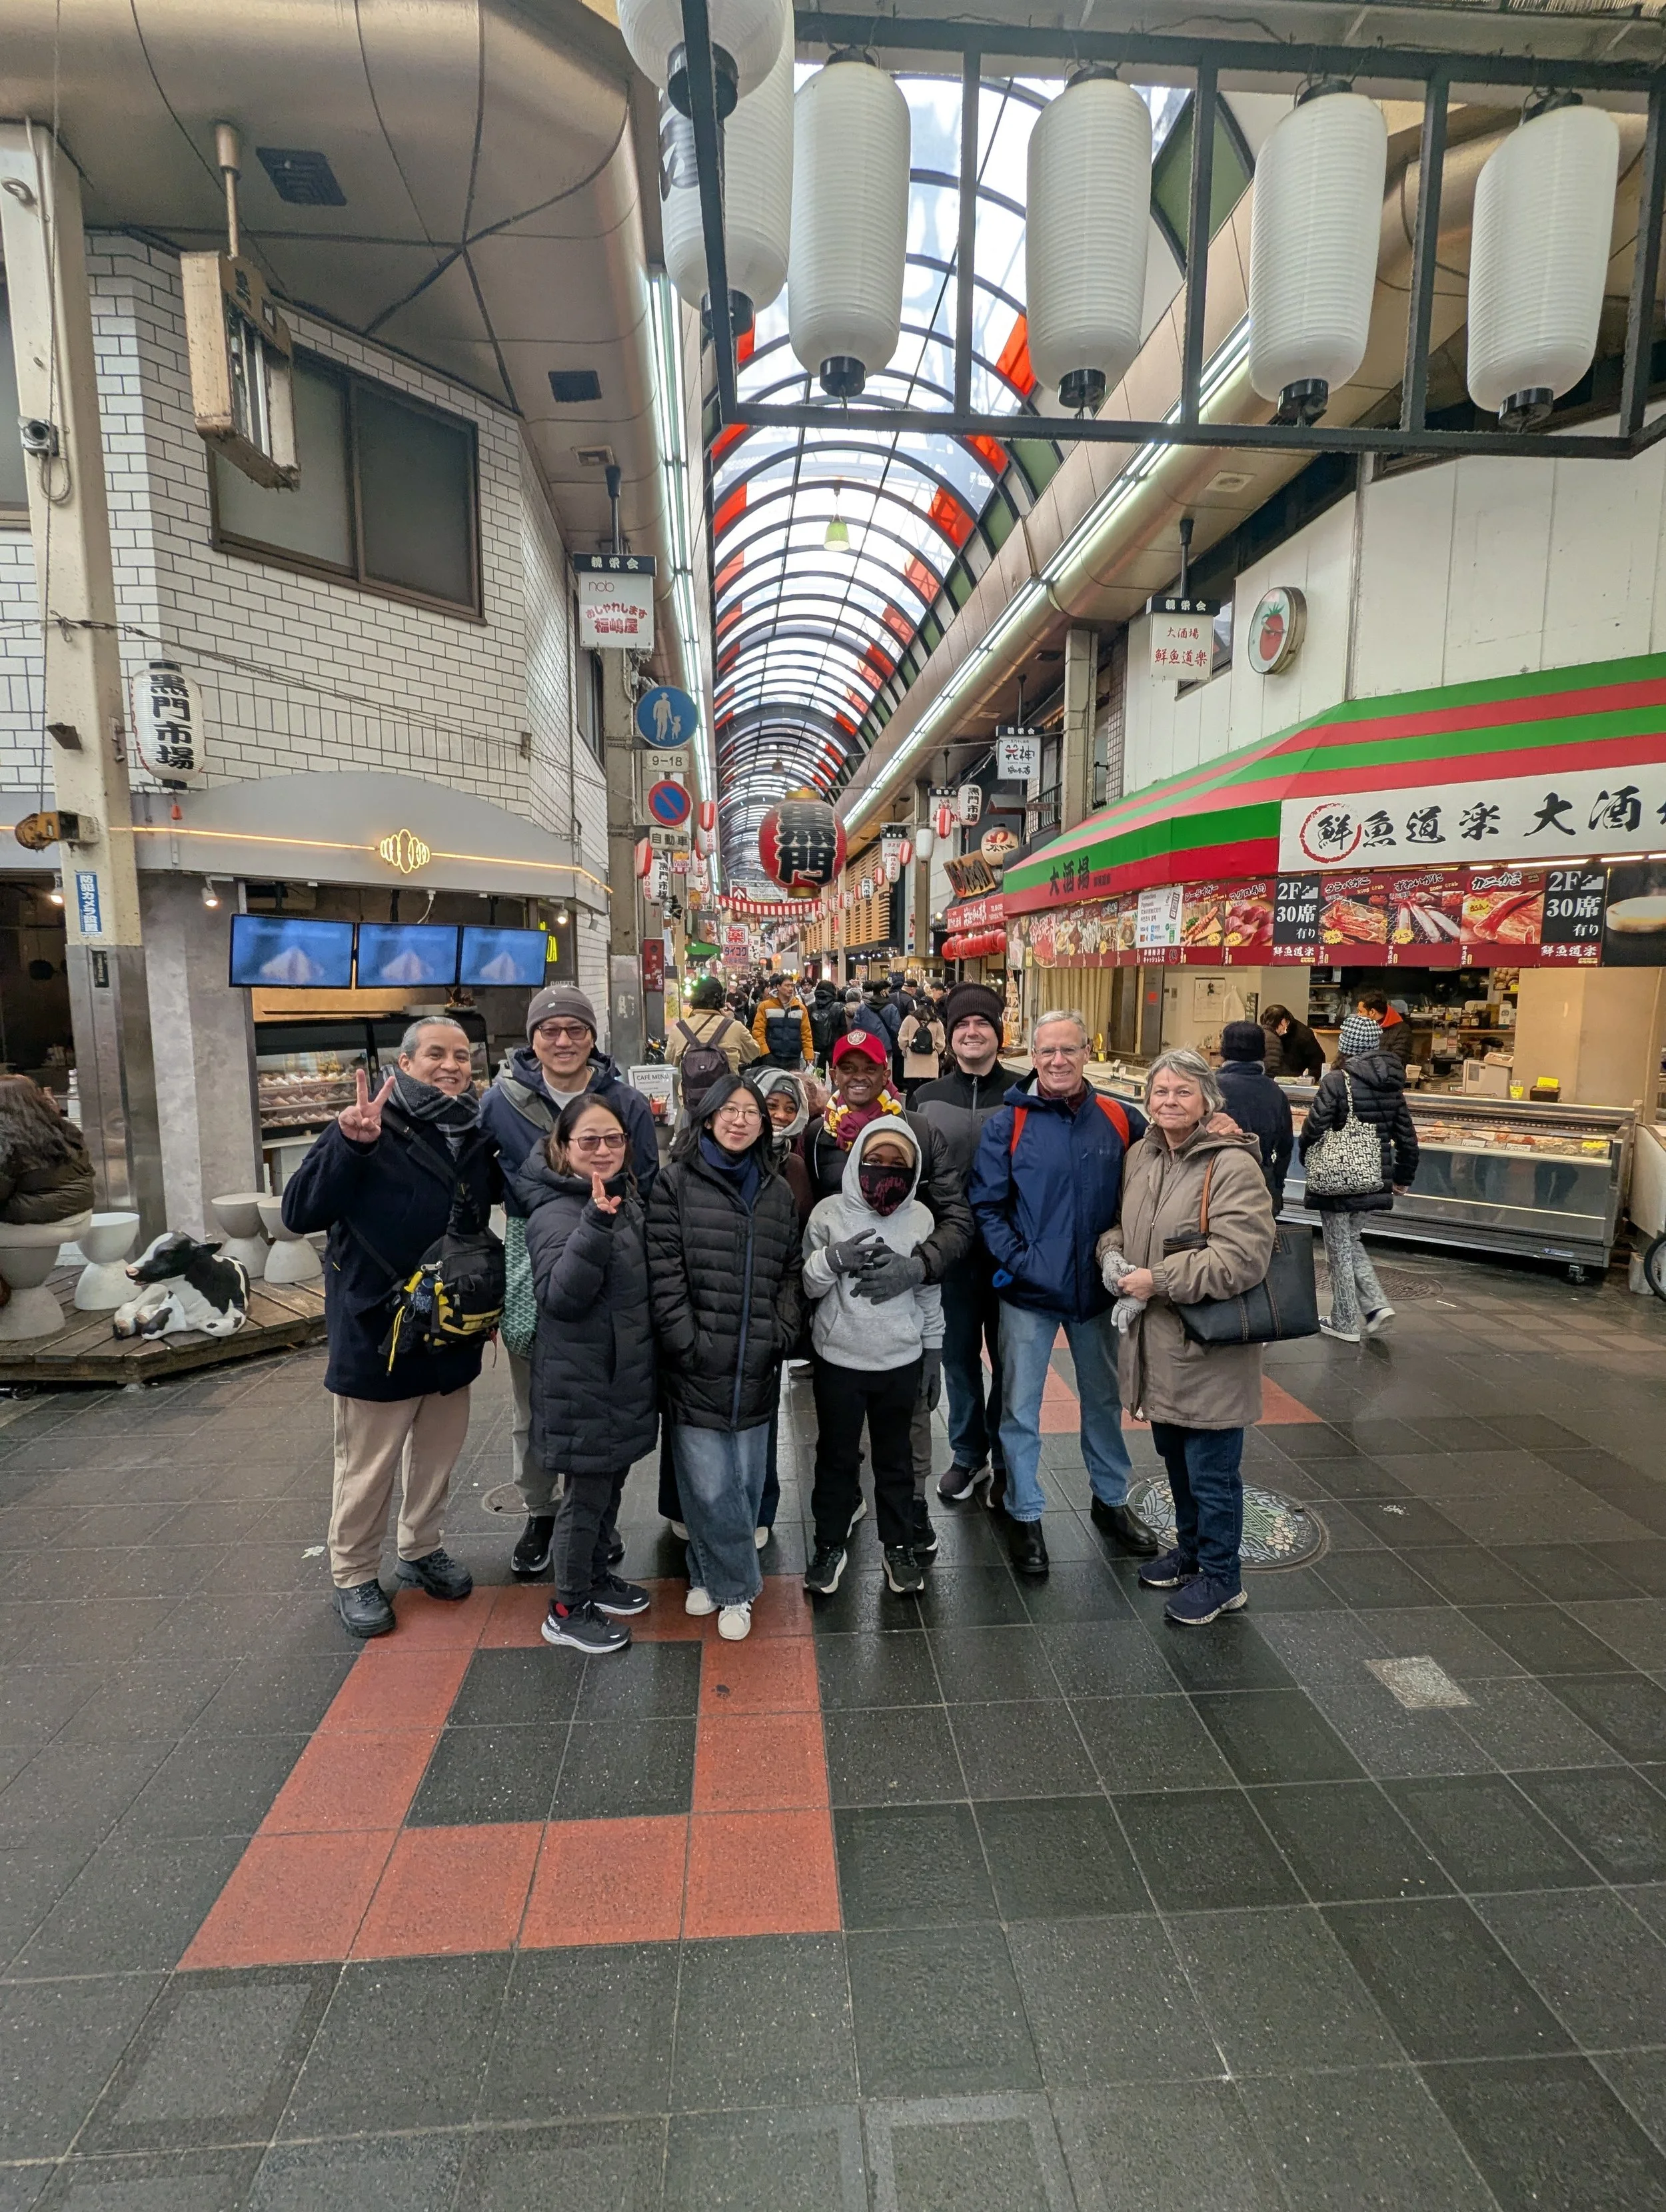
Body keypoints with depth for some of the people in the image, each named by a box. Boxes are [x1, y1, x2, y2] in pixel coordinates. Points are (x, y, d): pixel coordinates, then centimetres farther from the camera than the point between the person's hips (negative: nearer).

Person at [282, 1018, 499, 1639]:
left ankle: (422, 1550, 42)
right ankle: (353, 1575, 32)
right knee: (367, 1467, 11)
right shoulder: (371, 1127, -16)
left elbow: (499, 1193, 18)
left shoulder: (479, 1132, -1)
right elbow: (299, 1213, -22)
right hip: (377, 1332, -5)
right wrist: (347, 1145, -36)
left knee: (437, 1454, 21)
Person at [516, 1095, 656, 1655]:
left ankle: (597, 1577, 41)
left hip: (625, 1375, 8)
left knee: (611, 1482, 21)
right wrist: (596, 1224, -40)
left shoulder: (625, 1195, 7)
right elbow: (560, 1296, -33)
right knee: (585, 1493, 5)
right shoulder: (556, 1213, -20)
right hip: (582, 1382, -8)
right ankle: (567, 1611, 24)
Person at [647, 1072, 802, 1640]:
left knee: (746, 1481, 12)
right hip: (696, 1365, -4)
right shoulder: (676, 1183, -3)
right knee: (710, 1486, 0)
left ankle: (710, 1573, 33)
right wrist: (686, 1343, -12)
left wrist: (783, 1333, 0)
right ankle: (736, 1586, 21)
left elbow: (790, 1273, 12)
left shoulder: (778, 1192, 10)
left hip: (756, 1365, 4)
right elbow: (664, 1272, -8)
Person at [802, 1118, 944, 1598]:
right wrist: (833, 1258, -24)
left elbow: (930, 1293, 6)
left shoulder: (920, 1219, -3)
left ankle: (899, 1546, 33)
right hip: (838, 1360, -1)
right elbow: (807, 1286, -5)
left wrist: (934, 1354, 8)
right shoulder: (829, 1214, -9)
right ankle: (830, 1545, 31)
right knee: (836, 1456, 13)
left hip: (901, 1362, 1)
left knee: (896, 1457, 15)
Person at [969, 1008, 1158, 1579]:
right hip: (1028, 1292, -2)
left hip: (1096, 1288, 3)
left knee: (1103, 1399, 19)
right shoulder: (1007, 1123, -8)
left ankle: (1111, 1499, 40)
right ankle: (1024, 1515, 26)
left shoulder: (1120, 1120, -2)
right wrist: (1019, 1263, -16)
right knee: (1020, 1407, 8)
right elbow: (986, 1205, -9)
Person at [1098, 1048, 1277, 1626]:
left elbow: (1241, 1258, -25)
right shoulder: (1142, 1155, 5)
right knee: (1175, 1458, 24)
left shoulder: (1232, 1165, -19)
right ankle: (1189, 1549, 45)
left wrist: (1158, 1281, -21)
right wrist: (1113, 1258, -6)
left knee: (1212, 1470, 8)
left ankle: (1220, 1577, 29)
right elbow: (1118, 1222, 16)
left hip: (1210, 1346, -7)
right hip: (1157, 1339, 8)